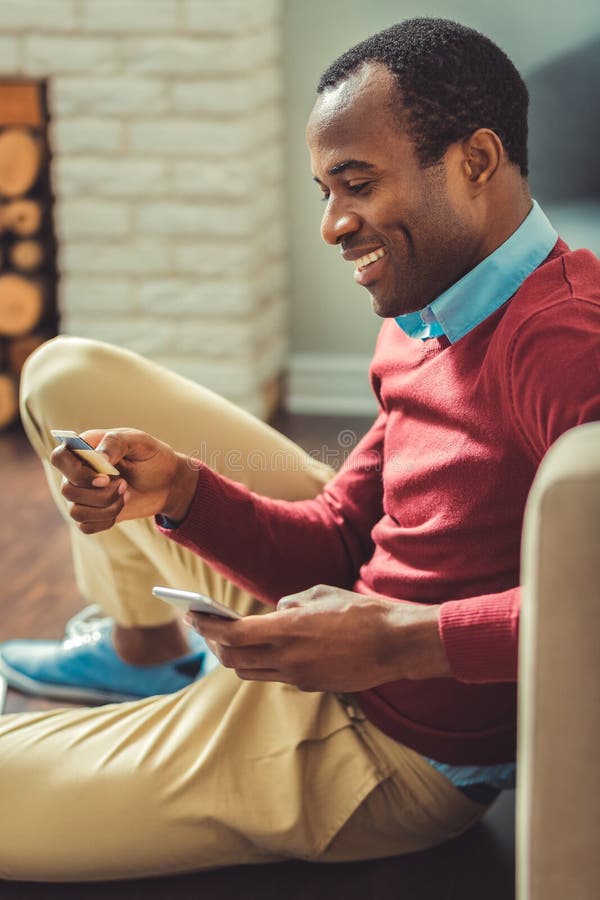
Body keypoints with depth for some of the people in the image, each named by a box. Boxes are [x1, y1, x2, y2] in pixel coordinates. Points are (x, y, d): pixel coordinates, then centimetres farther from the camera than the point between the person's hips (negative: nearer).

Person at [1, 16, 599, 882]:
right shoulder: (422, 323, 2)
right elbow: (338, 547, 4)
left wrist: (409, 640, -38)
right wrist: (178, 491, -13)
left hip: (394, 751, -9)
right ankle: (144, 651, 35)